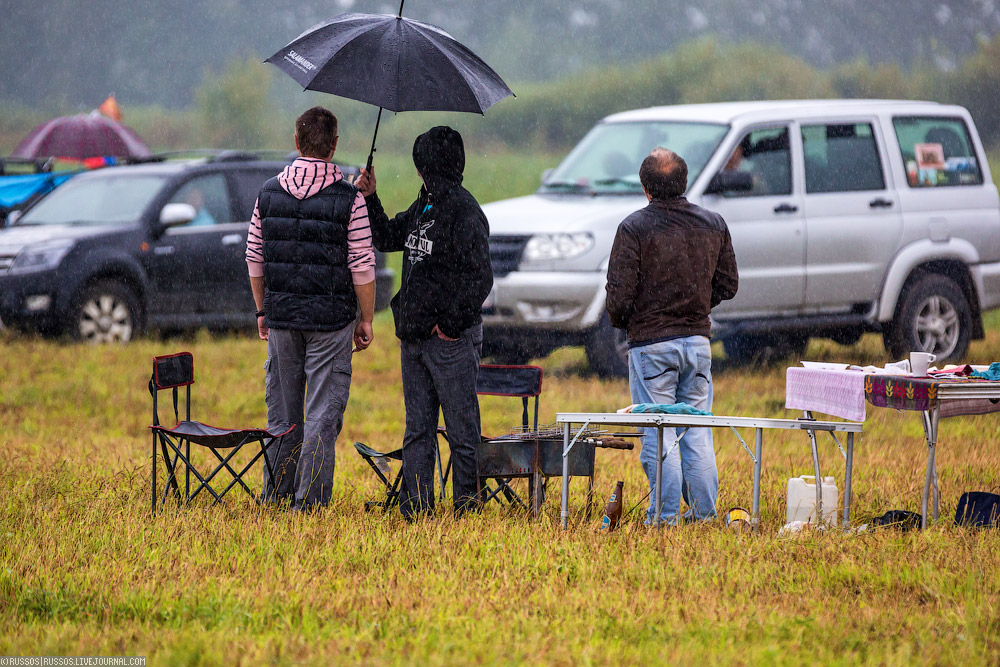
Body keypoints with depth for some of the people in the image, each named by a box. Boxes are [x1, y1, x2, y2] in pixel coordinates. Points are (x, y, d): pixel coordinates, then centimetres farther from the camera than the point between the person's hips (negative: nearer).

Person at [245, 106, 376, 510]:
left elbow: (255, 260, 8)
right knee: (323, 415, 0)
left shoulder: (269, 193, 2)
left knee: (283, 411, 12)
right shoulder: (349, 199, -9)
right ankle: (310, 503, -3)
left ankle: (277, 497, 18)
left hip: (281, 316, 4)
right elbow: (362, 267, -8)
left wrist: (263, 311, 18)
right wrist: (366, 320, 2)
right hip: (331, 318, -4)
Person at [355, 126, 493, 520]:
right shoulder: (423, 206, 13)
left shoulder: (464, 211, -13)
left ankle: (467, 506, 3)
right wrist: (370, 199, 16)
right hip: (414, 337, 9)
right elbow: (386, 239, 28)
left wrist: (452, 324, -15)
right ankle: (415, 507, 15)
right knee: (417, 429, 11)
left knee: (462, 429, -2)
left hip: (451, 339, -9)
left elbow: (479, 279, -17)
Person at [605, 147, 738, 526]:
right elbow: (728, 285, 10)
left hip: (651, 342, -4)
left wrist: (620, 322, 7)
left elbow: (619, 293, -13)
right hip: (698, 339, 5)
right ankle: (704, 514, 12)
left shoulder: (635, 228, -12)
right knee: (698, 432, 11)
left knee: (658, 436, 0)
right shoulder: (713, 225, 3)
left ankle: (666, 517, 0)